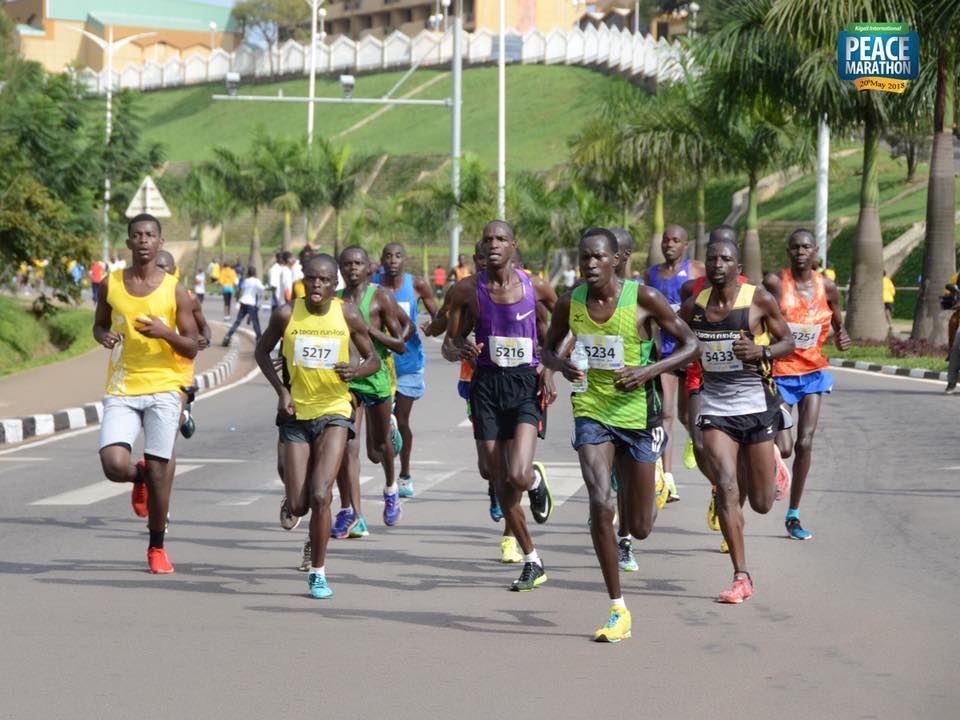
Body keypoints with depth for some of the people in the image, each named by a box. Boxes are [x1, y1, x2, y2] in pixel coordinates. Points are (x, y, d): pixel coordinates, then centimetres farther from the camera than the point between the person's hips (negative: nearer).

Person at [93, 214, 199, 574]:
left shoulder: (175, 290, -1)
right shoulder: (111, 284, 4)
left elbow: (191, 348, 0)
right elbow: (99, 325, 19)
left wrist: (165, 332, -20)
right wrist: (104, 336, -5)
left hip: (162, 388, -1)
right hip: (121, 390, 1)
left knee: (158, 470, -1)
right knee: (114, 465, -17)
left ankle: (157, 548, 18)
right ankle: (140, 478, 22)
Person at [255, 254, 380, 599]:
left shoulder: (347, 315, -6)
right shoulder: (287, 314, -6)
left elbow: (373, 359, 4)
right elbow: (262, 351, 9)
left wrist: (357, 370, -19)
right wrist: (281, 390, -5)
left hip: (334, 412, -1)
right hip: (296, 414, 1)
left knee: (320, 496, -17)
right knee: (298, 506, 0)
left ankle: (318, 572, -3)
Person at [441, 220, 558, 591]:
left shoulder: (534, 287, -3)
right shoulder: (467, 291, -1)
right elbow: (448, 345, 6)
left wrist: (550, 369, 1)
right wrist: (460, 349, -18)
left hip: (526, 384, -2)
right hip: (487, 385, 2)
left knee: (518, 476, -22)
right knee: (501, 484, 5)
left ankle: (536, 482, 17)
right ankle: (532, 562, 21)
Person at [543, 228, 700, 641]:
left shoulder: (643, 299, -12)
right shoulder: (571, 302, -4)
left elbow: (690, 344, -5)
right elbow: (548, 348, 12)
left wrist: (650, 371, -21)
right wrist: (560, 365, -13)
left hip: (637, 415, -1)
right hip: (591, 412, 1)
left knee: (639, 527, 7)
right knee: (601, 504, -19)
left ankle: (653, 485, 47)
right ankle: (617, 610, -10)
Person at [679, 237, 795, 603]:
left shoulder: (759, 300, -7)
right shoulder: (693, 307, 2)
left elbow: (788, 342, 0)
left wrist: (762, 351, -19)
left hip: (757, 405, -1)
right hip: (715, 408, 1)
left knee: (762, 503, 6)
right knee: (726, 489, -15)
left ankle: (770, 470, 46)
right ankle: (741, 578, -9)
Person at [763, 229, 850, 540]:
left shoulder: (827, 287, 0)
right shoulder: (775, 282, -10)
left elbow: (838, 324, 14)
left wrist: (842, 339, -8)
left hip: (813, 372, 3)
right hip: (780, 373, -3)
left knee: (805, 443, -5)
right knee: (783, 447, -9)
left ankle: (794, 515, 7)